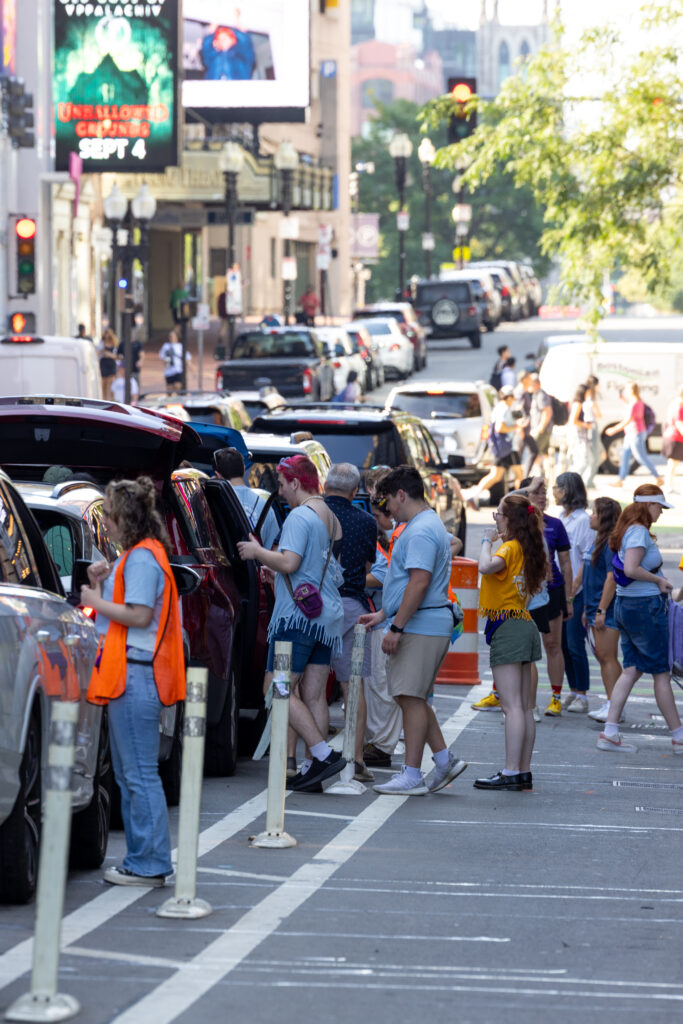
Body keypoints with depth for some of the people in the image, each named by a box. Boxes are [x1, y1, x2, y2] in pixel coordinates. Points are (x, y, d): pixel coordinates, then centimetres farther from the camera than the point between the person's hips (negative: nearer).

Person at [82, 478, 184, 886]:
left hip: (135, 675, -11)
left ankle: (149, 865, -6)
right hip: (128, 672, 11)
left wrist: (96, 602, -9)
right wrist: (101, 583, 7)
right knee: (129, 774, 13)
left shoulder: (142, 558, -13)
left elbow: (139, 615, -20)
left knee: (140, 774, -8)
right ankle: (143, 861, 17)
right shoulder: (134, 555, 20)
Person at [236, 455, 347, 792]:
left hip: (299, 614, -9)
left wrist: (256, 552, -7)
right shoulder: (331, 518, 15)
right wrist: (273, 569, 24)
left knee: (281, 691, -5)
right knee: (314, 695, 8)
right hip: (328, 614, 9)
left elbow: (289, 563, -23)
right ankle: (312, 768, 6)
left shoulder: (300, 517, -13)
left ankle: (324, 754, -14)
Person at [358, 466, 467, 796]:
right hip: (427, 627, 11)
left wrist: (396, 628, -22)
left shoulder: (421, 532, -15)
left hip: (421, 628, -11)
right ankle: (445, 760, 16)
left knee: (411, 697, -7)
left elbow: (419, 583, -24)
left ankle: (412, 776, -5)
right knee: (412, 697, 14)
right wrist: (383, 615, 25)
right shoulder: (429, 526, 20)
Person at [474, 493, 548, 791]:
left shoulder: (510, 547, -14)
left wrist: (487, 541, -12)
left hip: (507, 627, -9)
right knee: (524, 707, 9)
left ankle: (511, 773, -13)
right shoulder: (526, 549, 13)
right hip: (525, 625, 9)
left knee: (512, 705, -11)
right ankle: (523, 772, 12)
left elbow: (487, 566, -32)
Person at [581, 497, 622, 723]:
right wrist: (587, 609, 22)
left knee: (607, 657, -10)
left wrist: (601, 610, -21)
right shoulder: (599, 541, 15)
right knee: (603, 657, 11)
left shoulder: (612, 543, -15)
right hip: (595, 607, 10)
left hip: (607, 610, -10)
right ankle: (610, 704, 15)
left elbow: (612, 578, -20)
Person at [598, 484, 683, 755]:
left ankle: (609, 733, 3)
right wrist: (658, 580, -14)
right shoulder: (639, 532, -17)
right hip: (646, 605, -9)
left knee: (631, 670, 9)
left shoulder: (627, 530, 13)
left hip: (625, 605, 9)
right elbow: (631, 569, -28)